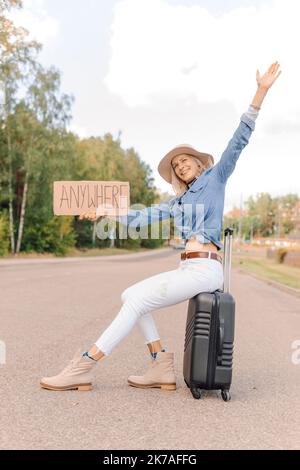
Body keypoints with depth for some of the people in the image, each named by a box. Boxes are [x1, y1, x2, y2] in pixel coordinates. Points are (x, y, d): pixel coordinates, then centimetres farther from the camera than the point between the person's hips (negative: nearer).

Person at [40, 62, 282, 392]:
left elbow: (238, 141, 1)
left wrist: (261, 92, -6)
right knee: (131, 295, 3)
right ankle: (162, 367, -2)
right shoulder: (181, 200, 24)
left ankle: (83, 368, -11)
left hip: (204, 269, -8)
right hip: (188, 269, 8)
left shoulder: (215, 178, 8)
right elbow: (147, 215, 23)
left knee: (136, 302, -14)